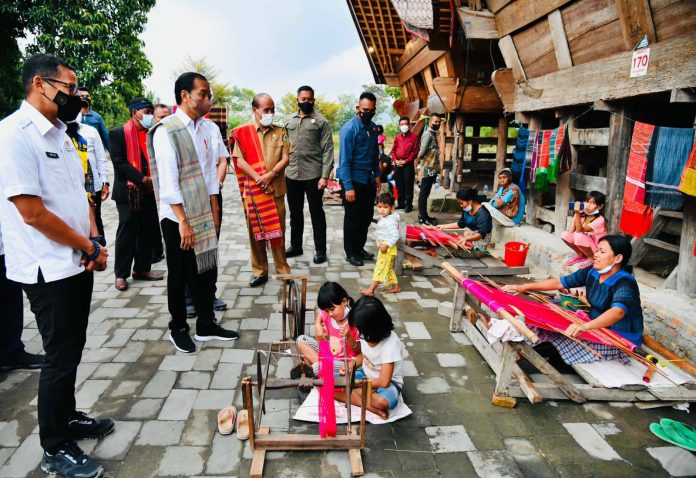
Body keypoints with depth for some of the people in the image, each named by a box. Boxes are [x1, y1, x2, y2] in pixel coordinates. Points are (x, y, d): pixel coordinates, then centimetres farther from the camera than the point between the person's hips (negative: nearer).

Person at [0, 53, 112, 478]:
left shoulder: (59, 133, 11)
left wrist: (94, 244, 0)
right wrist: (89, 247, -10)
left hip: (78, 263, 8)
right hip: (50, 270, -8)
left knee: (71, 350, 19)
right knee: (62, 357, 3)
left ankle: (68, 417, 38)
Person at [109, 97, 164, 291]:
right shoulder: (118, 133, -4)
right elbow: (119, 161, -12)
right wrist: (143, 179, -17)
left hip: (149, 190, 5)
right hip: (128, 191, -5)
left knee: (148, 231, 9)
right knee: (126, 233, 0)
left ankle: (142, 269, 22)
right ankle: (121, 274, 10)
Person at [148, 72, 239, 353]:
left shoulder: (206, 128, 6)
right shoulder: (166, 131, -13)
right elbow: (168, 181, -16)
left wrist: (214, 213, 10)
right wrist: (183, 222, -17)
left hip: (204, 214, 6)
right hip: (176, 217, -6)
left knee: (207, 269, 11)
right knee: (180, 275, 8)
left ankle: (206, 325, 27)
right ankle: (178, 328, 26)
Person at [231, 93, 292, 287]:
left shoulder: (280, 132, 8)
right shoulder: (242, 132, 2)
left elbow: (286, 158, 1)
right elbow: (239, 160, -5)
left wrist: (270, 174, -15)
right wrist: (259, 180, -14)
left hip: (276, 189, 1)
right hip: (253, 190, -1)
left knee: (278, 230, 5)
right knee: (255, 230, 5)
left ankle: (283, 270, 15)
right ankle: (259, 271, 16)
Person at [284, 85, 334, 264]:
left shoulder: (321, 122, -2)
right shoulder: (290, 122, 13)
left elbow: (328, 150, -8)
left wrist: (325, 176, -15)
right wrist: (281, 171, 9)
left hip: (313, 176, -5)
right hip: (291, 176, 5)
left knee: (316, 213, 3)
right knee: (295, 213, 14)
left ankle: (320, 250, 13)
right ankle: (295, 246, 28)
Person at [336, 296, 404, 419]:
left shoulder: (390, 343, -28)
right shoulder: (367, 334, -13)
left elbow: (384, 382, -28)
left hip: (387, 382, -7)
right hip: (365, 374, 7)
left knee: (383, 402, -42)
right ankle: (372, 407, -20)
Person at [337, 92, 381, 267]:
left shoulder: (373, 127, 6)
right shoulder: (349, 129, -16)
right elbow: (344, 160, -19)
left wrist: (377, 175, 10)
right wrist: (348, 187, -21)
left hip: (368, 180, 7)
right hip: (353, 181, -7)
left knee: (367, 217, 14)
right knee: (353, 219, 4)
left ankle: (359, 248, 30)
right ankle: (351, 253, 19)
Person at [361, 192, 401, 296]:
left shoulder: (390, 221, -24)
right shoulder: (384, 219, 7)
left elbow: (395, 235, -29)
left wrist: (386, 245, -29)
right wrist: (380, 242, 12)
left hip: (388, 248, -10)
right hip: (383, 246, 10)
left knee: (380, 268, -4)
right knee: (388, 268, 20)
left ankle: (371, 290, 0)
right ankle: (396, 286, 31)